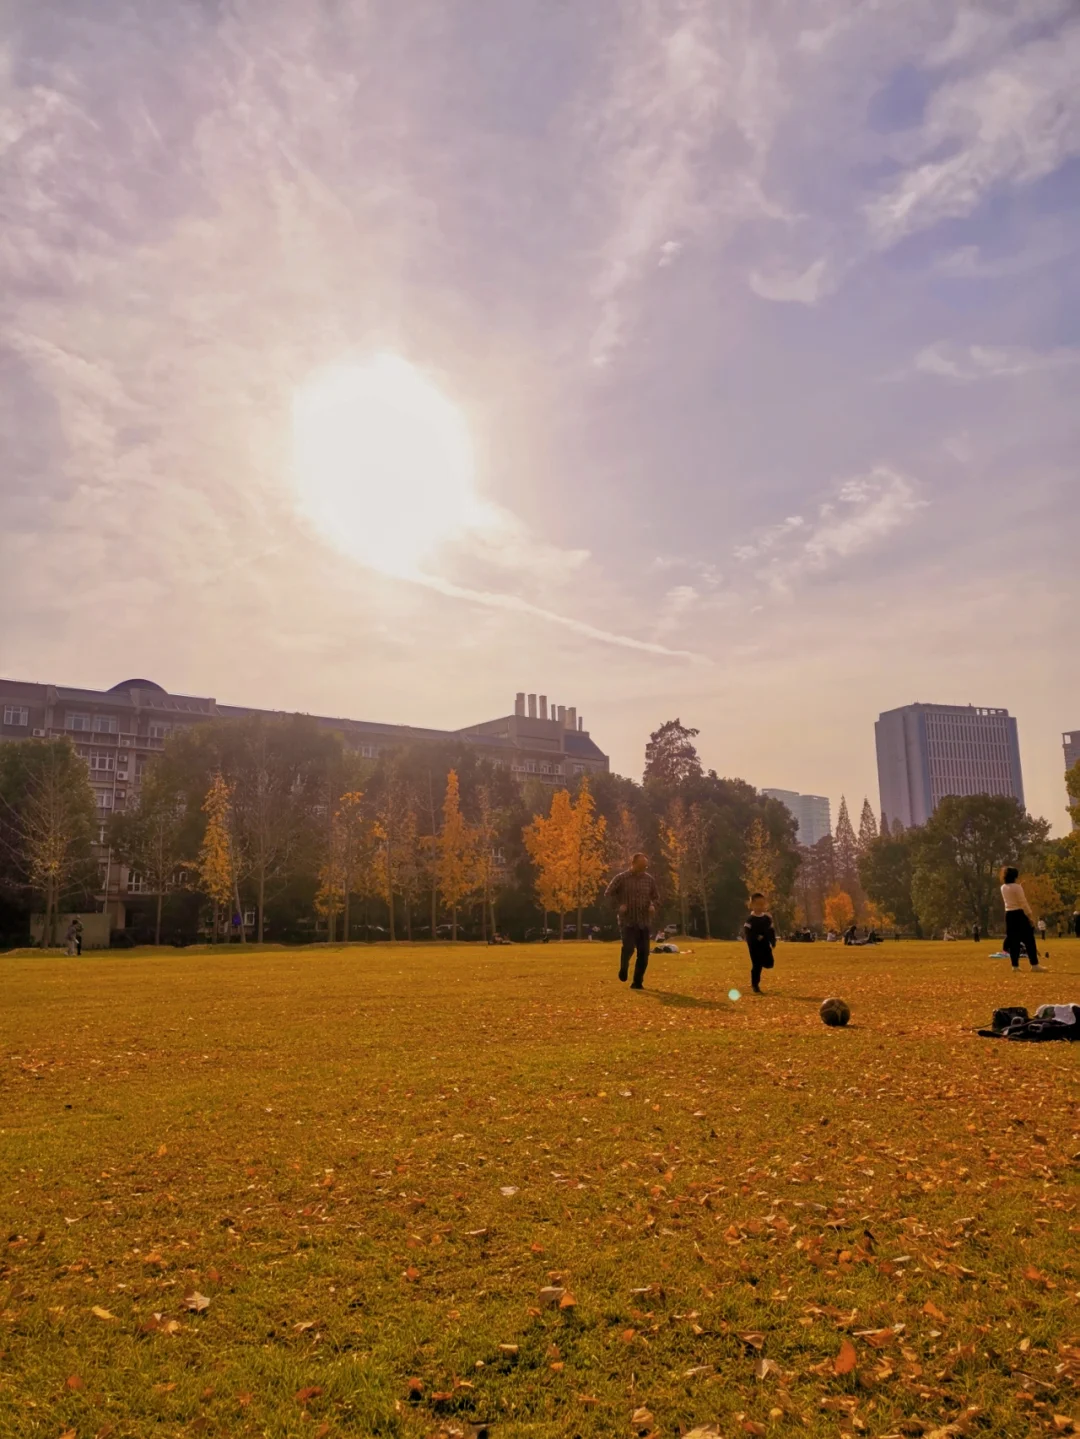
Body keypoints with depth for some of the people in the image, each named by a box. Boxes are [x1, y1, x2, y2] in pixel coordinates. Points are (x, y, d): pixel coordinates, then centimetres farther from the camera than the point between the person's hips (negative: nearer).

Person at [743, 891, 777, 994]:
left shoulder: (767, 917, 6)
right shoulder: (750, 919, -11)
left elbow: (772, 931, 12)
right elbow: (746, 932, -18)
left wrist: (773, 942, 2)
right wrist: (756, 937, -29)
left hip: (765, 944, 5)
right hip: (754, 945, -5)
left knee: (769, 963, -3)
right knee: (756, 965, -4)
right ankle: (755, 985, 7)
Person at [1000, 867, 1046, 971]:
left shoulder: (1003, 888, 9)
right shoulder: (1017, 887, -13)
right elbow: (1023, 902, -14)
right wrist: (1029, 914, -8)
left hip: (1009, 914, 7)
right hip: (1019, 914, -7)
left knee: (1013, 940, 7)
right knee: (1029, 939, -2)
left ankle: (1015, 965, 5)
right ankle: (1035, 964, -4)